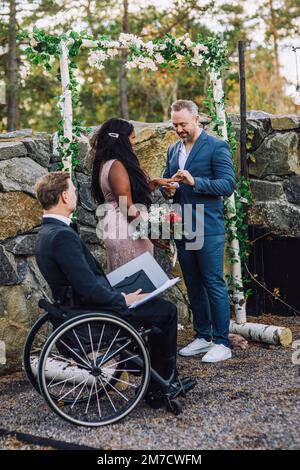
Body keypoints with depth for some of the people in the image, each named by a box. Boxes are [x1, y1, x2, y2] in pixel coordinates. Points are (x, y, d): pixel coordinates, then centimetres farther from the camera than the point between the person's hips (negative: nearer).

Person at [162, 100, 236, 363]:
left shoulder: (216, 146, -6)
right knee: (193, 285, 13)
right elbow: (167, 182, 23)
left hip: (208, 229, -7)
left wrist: (195, 181, -24)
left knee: (214, 284, -3)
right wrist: (168, 190, -1)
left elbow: (228, 185, -13)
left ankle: (222, 343, 5)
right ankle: (203, 337, 24)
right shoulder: (173, 150, 15)